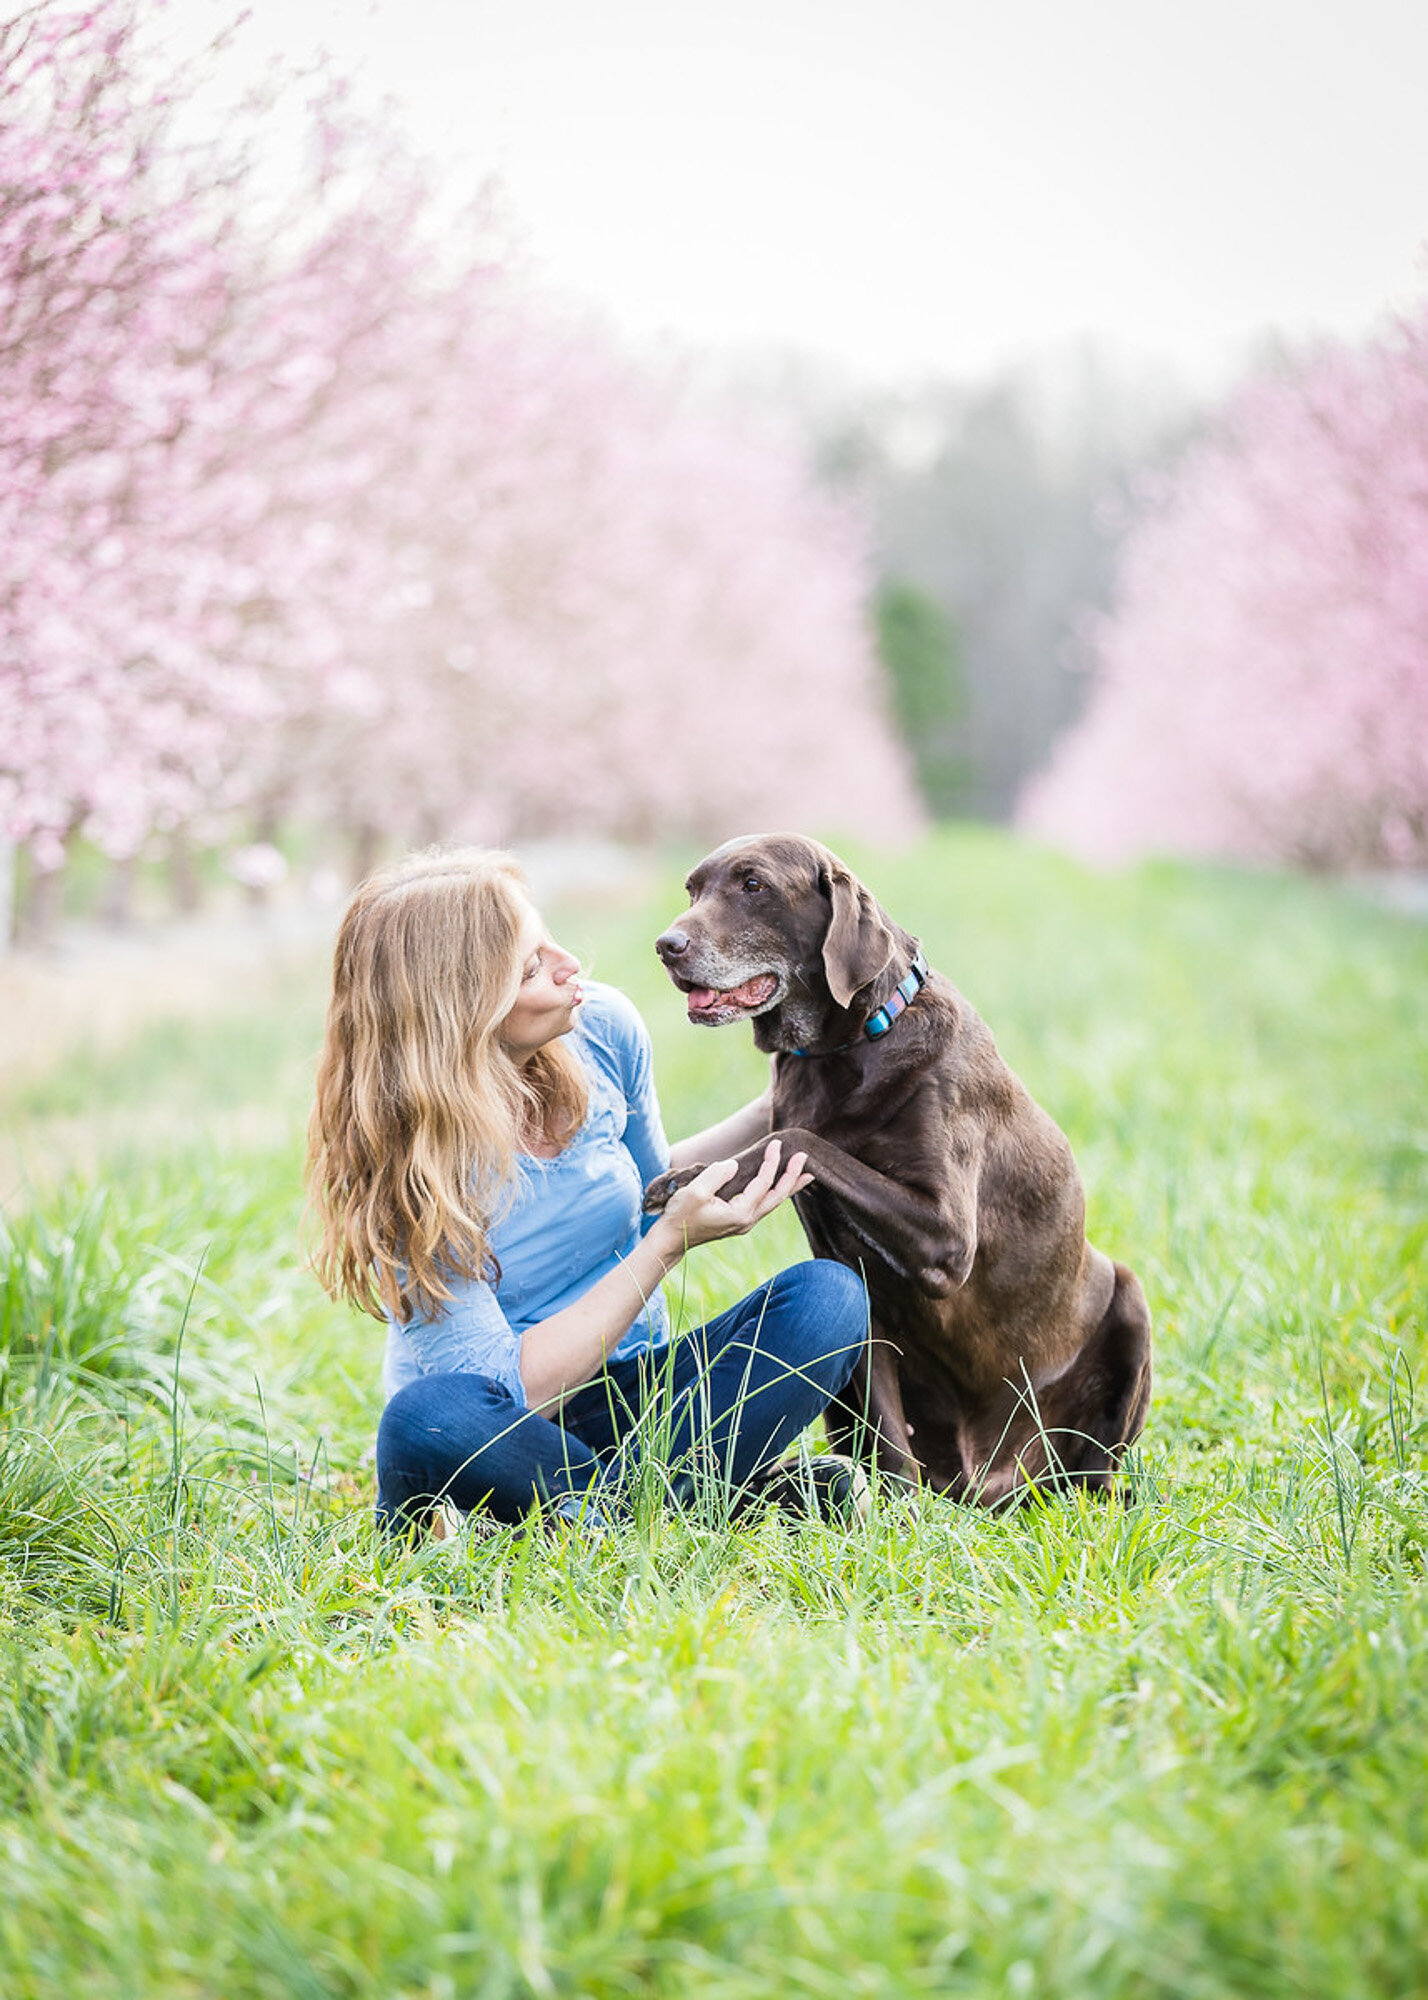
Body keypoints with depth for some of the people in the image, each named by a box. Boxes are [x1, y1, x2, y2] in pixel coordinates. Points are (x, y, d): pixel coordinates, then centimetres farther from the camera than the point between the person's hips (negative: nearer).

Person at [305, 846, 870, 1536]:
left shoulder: (602, 1028, -7)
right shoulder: (403, 1161, -22)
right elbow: (515, 1387, -23)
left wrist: (770, 1113, 3)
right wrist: (671, 1242, -26)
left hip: (630, 1398, 5)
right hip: (505, 1430, -5)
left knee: (828, 1297, -18)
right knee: (433, 1418, -39)